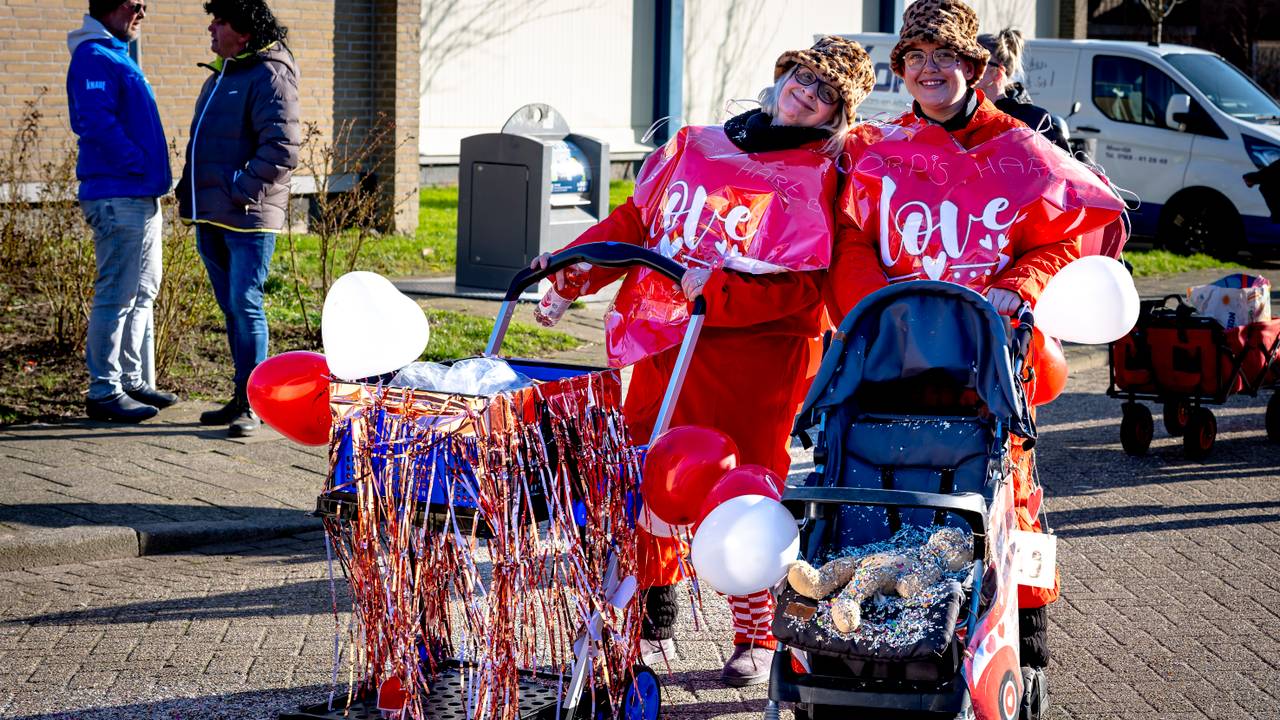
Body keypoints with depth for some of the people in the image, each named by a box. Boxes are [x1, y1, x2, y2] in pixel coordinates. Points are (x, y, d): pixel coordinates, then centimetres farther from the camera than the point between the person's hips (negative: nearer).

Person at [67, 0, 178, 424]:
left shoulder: (117, 56, 19)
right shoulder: (94, 57, -12)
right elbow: (96, 122, -23)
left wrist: (154, 173, 14)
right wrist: (137, 163, -18)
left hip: (143, 196, 10)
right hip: (117, 195, -10)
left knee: (142, 293, 15)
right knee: (116, 296, -8)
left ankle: (132, 380, 23)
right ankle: (104, 392, -4)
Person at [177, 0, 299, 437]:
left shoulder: (269, 76, -12)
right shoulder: (220, 76, 18)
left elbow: (282, 148, -20)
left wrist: (242, 189, -20)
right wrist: (191, 190, 16)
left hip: (249, 216, -9)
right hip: (212, 216, 9)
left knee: (245, 305, -9)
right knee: (232, 308, 14)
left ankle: (250, 405, -5)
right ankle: (243, 400, 21)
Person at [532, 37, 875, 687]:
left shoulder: (816, 180, -2)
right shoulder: (695, 147, 14)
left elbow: (802, 289, -12)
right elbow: (634, 221, 20)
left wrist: (718, 289, -24)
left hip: (753, 356, -5)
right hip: (663, 349, 5)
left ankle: (758, 639, 15)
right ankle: (652, 629, 22)